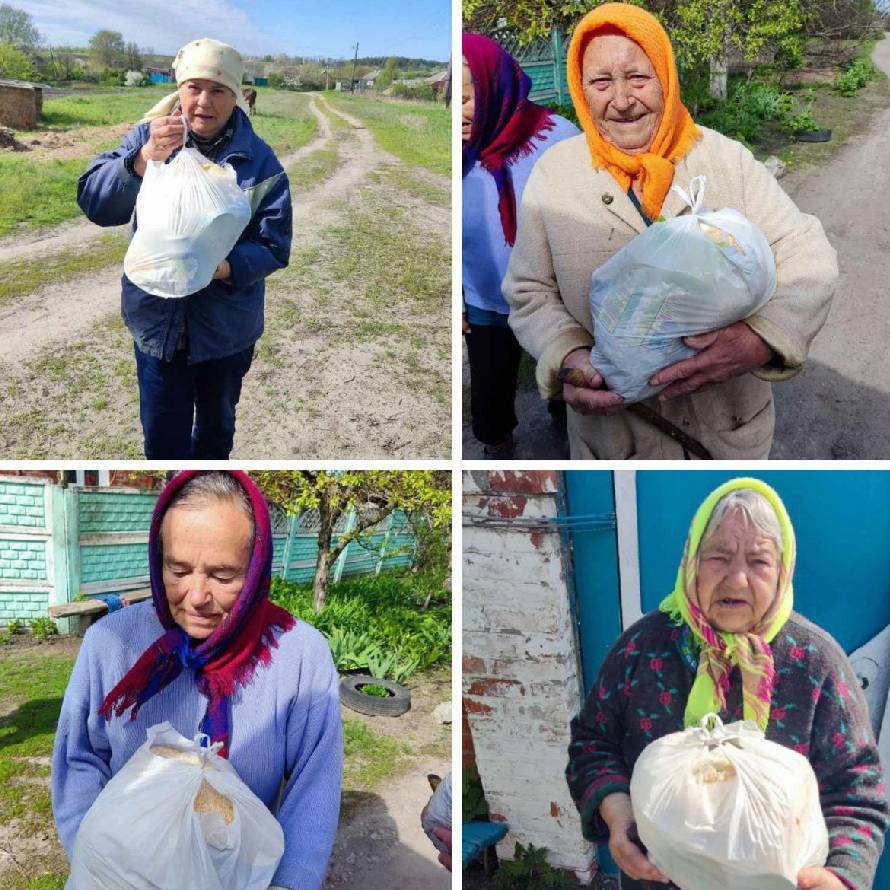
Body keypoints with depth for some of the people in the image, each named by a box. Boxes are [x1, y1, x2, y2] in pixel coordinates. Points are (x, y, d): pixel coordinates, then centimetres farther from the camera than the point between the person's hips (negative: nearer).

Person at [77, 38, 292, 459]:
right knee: (162, 432, 10)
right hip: (157, 319, 0)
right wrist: (143, 160, -34)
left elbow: (274, 246, -11)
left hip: (228, 326, 0)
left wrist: (227, 268, -31)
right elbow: (93, 200, -16)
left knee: (216, 423, 22)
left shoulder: (260, 162, -9)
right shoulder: (149, 138, -6)